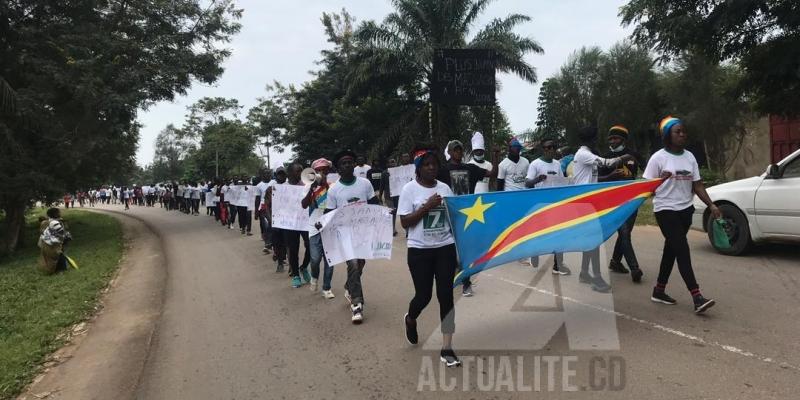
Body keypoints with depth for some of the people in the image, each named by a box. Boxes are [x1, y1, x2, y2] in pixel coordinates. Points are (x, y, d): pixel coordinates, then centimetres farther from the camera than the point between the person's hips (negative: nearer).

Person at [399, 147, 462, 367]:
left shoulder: (445, 188, 6)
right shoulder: (410, 189, -5)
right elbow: (405, 222, -9)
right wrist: (427, 206, -18)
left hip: (445, 248, 3)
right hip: (420, 250, -3)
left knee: (446, 295, 0)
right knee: (424, 295, 5)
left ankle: (446, 348, 8)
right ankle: (410, 319, 41)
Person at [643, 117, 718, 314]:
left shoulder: (689, 156, 9)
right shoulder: (658, 157, -8)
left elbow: (697, 185, 9)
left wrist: (711, 205, -1)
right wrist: (662, 179, -27)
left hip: (685, 209, 6)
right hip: (666, 210, -6)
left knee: (671, 250, 12)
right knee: (682, 250, -12)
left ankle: (659, 291, 23)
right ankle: (697, 297, -13)